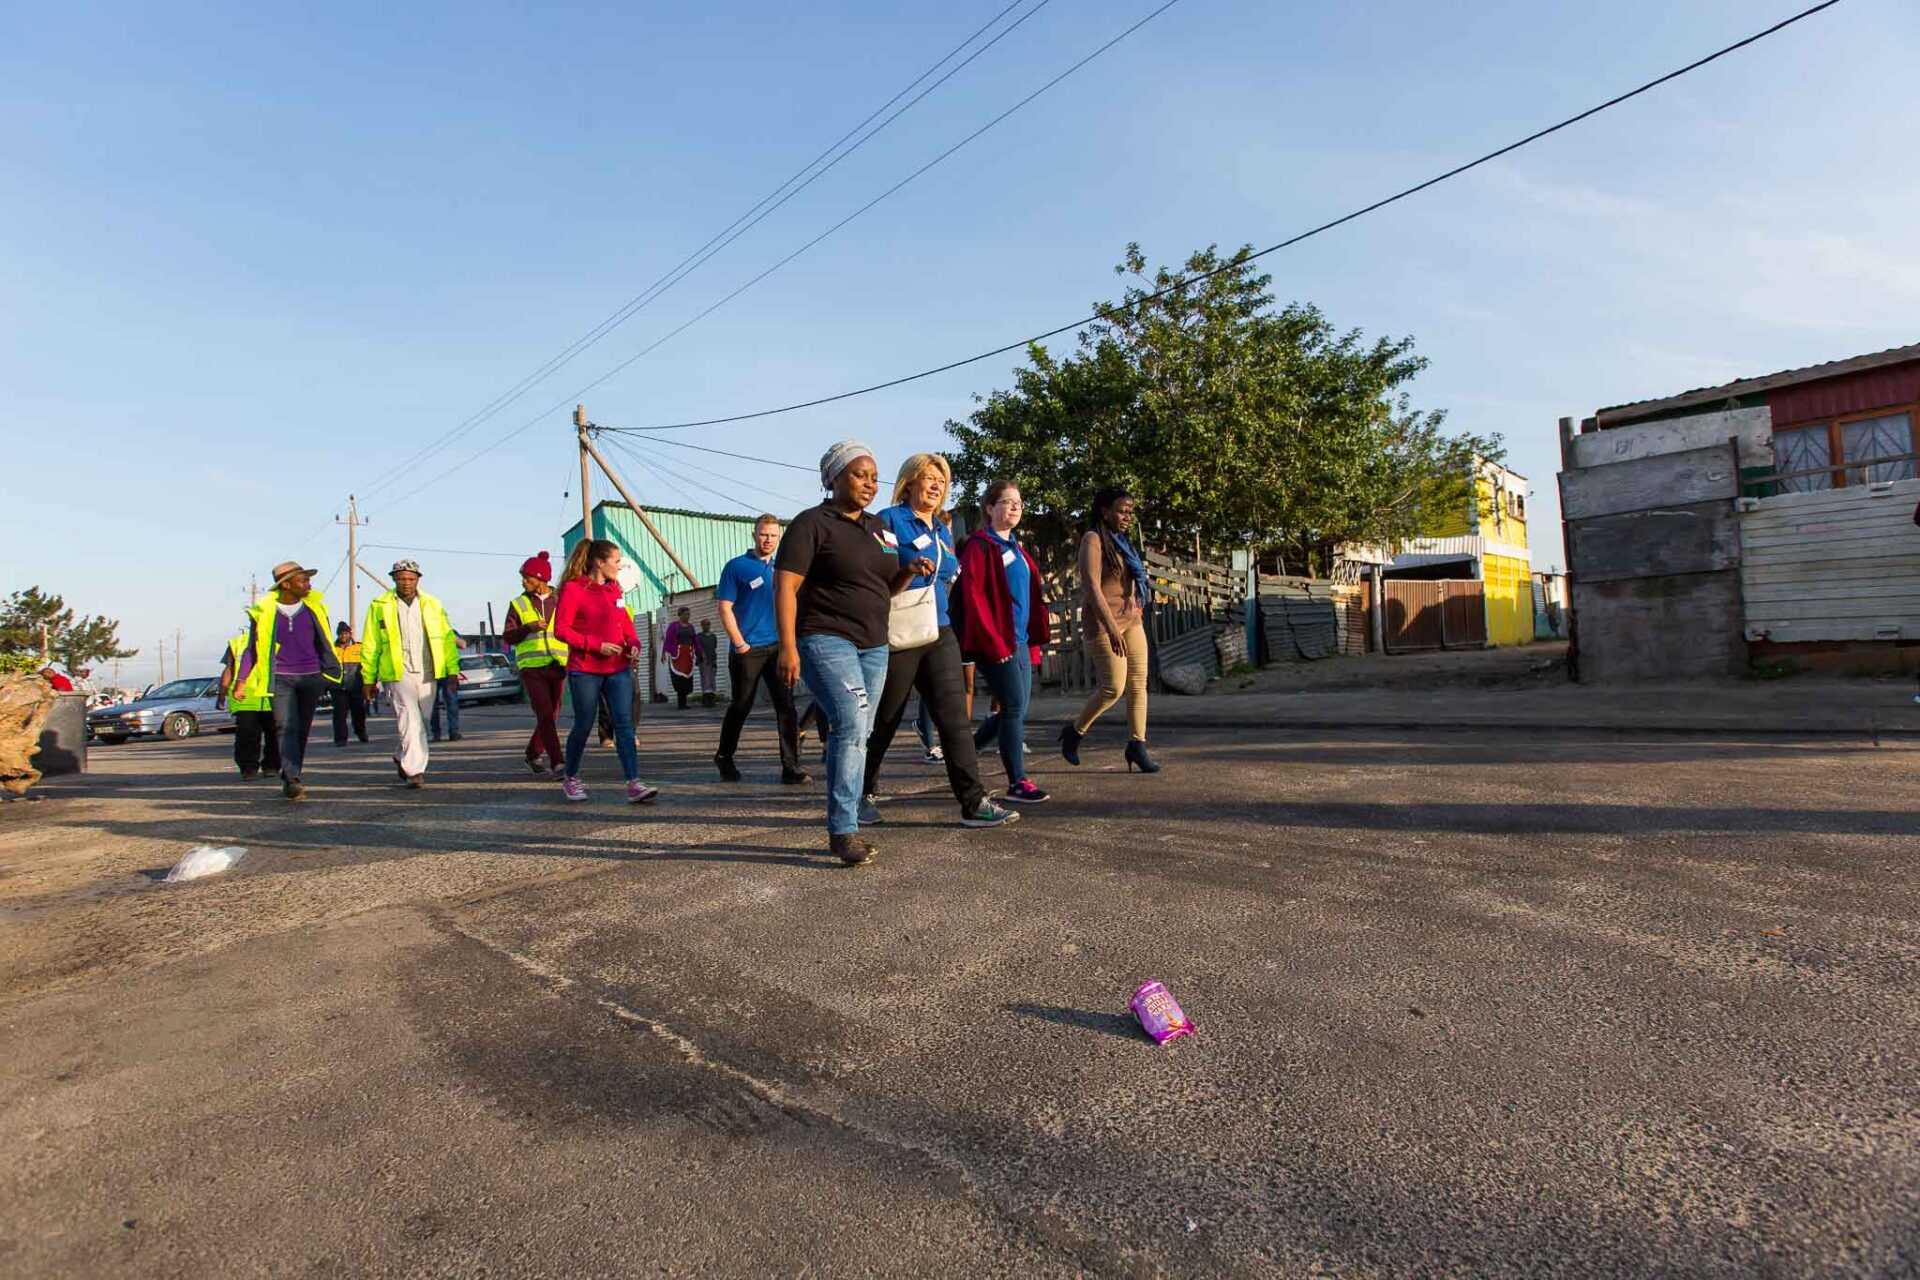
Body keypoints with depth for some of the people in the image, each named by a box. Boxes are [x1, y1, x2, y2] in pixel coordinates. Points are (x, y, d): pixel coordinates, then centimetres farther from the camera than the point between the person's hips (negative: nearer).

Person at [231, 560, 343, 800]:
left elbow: (325, 644, 13)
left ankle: (289, 780, 18)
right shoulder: (263, 612, -1)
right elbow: (252, 648, 6)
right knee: (286, 727, -14)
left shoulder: (314, 608, 6)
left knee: (302, 731, 7)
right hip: (280, 679, -2)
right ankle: (292, 781, -21)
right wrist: (241, 679, 0)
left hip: (311, 678, 2)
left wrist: (332, 674, 10)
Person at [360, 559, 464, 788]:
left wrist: (453, 670, 3)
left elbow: (447, 638, 9)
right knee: (409, 720, -13)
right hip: (398, 673, -3)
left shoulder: (432, 605, 9)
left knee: (421, 721, 11)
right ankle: (415, 770, -12)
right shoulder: (379, 606, 3)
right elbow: (370, 645, 5)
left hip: (427, 674, 3)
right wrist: (369, 679, 3)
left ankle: (402, 758, 35)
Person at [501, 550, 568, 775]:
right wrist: (528, 627, -14)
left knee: (551, 716, 9)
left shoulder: (561, 602, 11)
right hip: (532, 667, -2)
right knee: (545, 715, -12)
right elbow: (507, 637, 4)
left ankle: (533, 754, 28)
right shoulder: (518, 604, 9)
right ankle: (557, 762, -15)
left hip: (558, 666, 2)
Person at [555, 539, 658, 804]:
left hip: (618, 668, 5)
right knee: (584, 725, 6)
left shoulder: (615, 589, 12)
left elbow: (626, 624, 20)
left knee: (624, 724, -6)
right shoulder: (573, 588, -6)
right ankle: (570, 779, 29)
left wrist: (633, 644, 0)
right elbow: (561, 629, -10)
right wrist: (597, 645, -17)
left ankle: (633, 784, -12)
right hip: (585, 671, -5)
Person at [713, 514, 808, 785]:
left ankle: (791, 767, -2)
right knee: (741, 706, 7)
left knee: (786, 705, -4)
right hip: (747, 650, -4)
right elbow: (725, 608, -5)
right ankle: (724, 758, 28)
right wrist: (740, 643, -11)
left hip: (778, 647, 4)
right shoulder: (737, 566, -1)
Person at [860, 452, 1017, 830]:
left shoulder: (943, 531, 16)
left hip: (940, 635, 6)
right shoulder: (890, 520, -5)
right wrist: (908, 569, -24)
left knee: (956, 717, -3)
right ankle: (864, 793, 25)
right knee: (884, 721, 6)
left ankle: (973, 802, -2)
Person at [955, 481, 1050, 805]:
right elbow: (973, 596, -15)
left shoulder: (1016, 548, 19)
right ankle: (1017, 783, -2)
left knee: (1017, 709, 11)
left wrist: (1035, 639, 14)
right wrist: (993, 642, -18)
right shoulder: (980, 545, -7)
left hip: (1020, 641, 9)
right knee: (1015, 707, -9)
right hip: (996, 642, -9)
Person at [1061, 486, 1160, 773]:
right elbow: (1091, 585, -19)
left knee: (1138, 682, 2)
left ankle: (1137, 744, 8)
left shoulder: (1122, 542, 16)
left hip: (1131, 620, 8)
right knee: (1114, 688, -9)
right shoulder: (1093, 539, -9)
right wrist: (1111, 626, -26)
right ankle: (1074, 731, 12)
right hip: (1103, 622, -8)